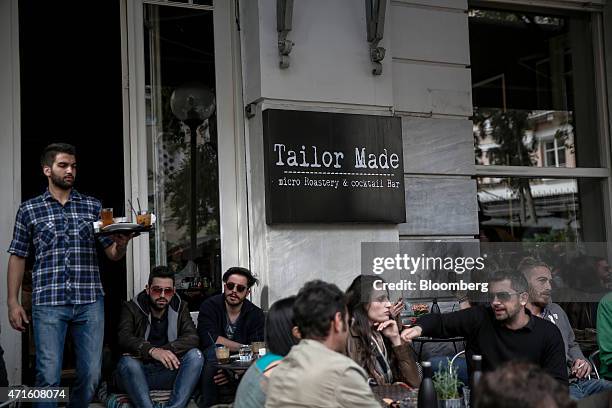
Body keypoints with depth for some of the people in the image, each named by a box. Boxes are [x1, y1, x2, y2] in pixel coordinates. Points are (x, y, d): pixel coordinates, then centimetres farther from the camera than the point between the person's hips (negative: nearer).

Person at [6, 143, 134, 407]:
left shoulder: (93, 206, 12)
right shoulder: (29, 210, 8)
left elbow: (113, 255, 11)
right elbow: (18, 257, 10)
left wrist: (121, 244, -12)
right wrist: (13, 302, 2)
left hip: (90, 302, 2)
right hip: (48, 303, -2)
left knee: (91, 375, 3)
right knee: (49, 377, -5)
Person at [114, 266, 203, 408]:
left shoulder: (180, 308, 10)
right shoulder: (131, 308, 2)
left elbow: (192, 337, -7)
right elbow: (123, 337, -17)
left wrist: (164, 351, -23)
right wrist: (152, 350, -35)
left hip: (168, 372, 2)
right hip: (138, 374, -2)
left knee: (195, 355, -23)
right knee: (128, 362, -33)